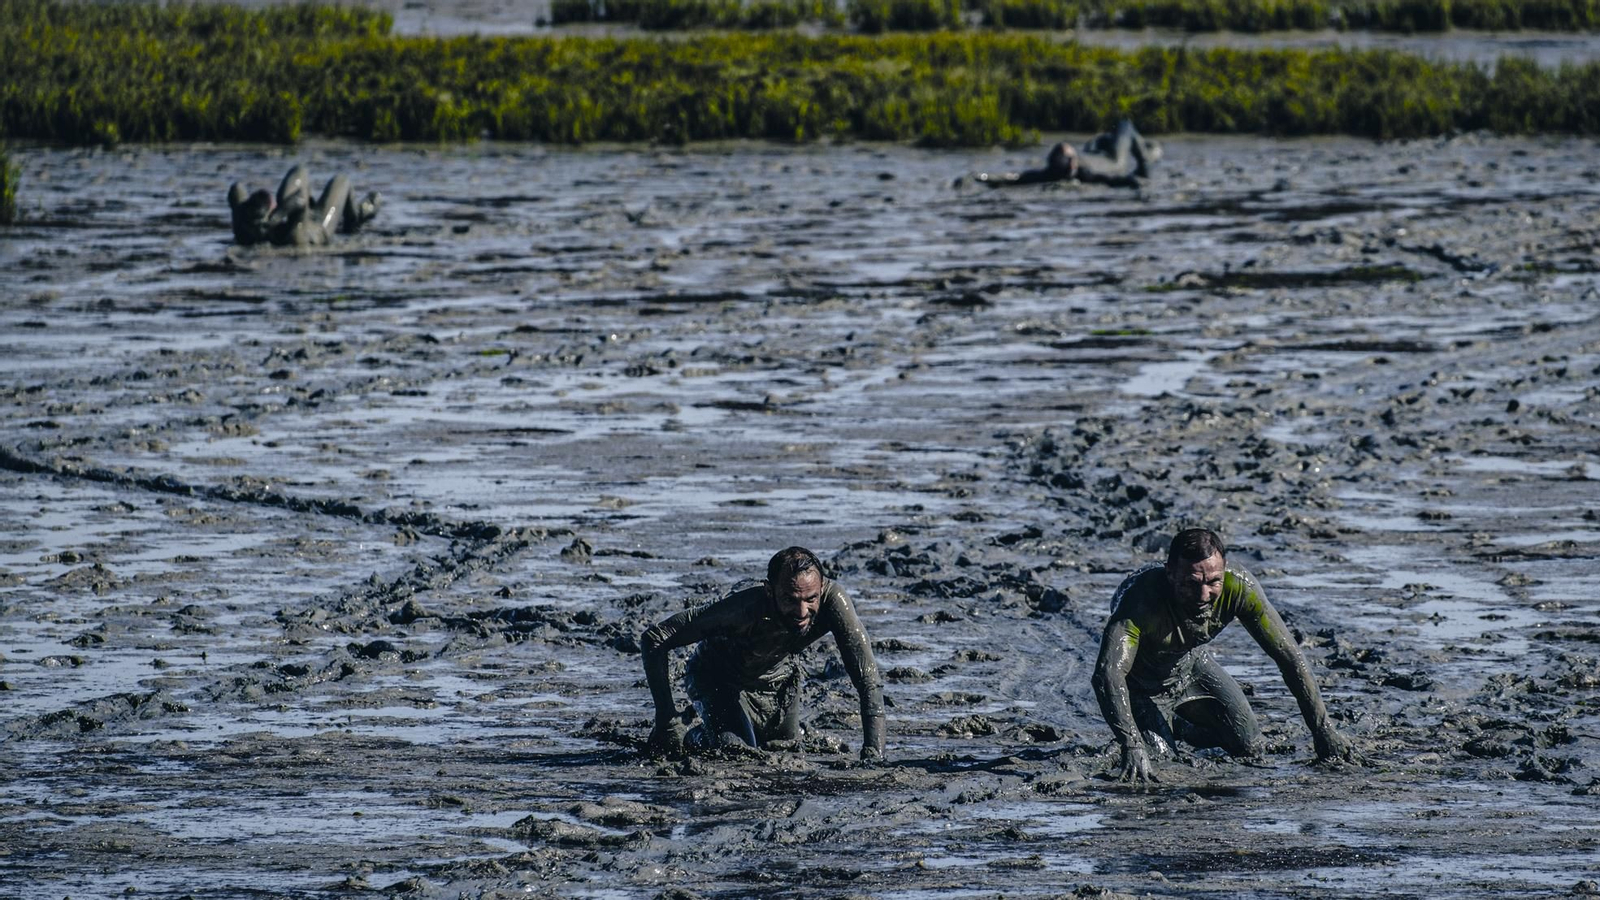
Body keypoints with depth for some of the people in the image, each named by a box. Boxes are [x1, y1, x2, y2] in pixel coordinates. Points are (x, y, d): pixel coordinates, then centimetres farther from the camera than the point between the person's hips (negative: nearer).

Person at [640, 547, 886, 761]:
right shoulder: (746, 608, -42)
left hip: (780, 677, 4)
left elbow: (867, 676, -34)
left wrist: (872, 755, -43)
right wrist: (667, 722, -37)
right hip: (718, 680, -4)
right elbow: (654, 639, -37)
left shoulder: (831, 599, -36)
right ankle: (694, 738, 12)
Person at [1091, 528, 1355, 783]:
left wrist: (1323, 731, -26)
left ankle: (1180, 727, 31)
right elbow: (1108, 673, -53)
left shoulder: (1239, 586, -31)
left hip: (1190, 664, 4)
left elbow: (1289, 656, -23)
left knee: (1250, 748, 2)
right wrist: (1132, 745, -66)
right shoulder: (1141, 598, -43)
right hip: (1141, 683, -4)